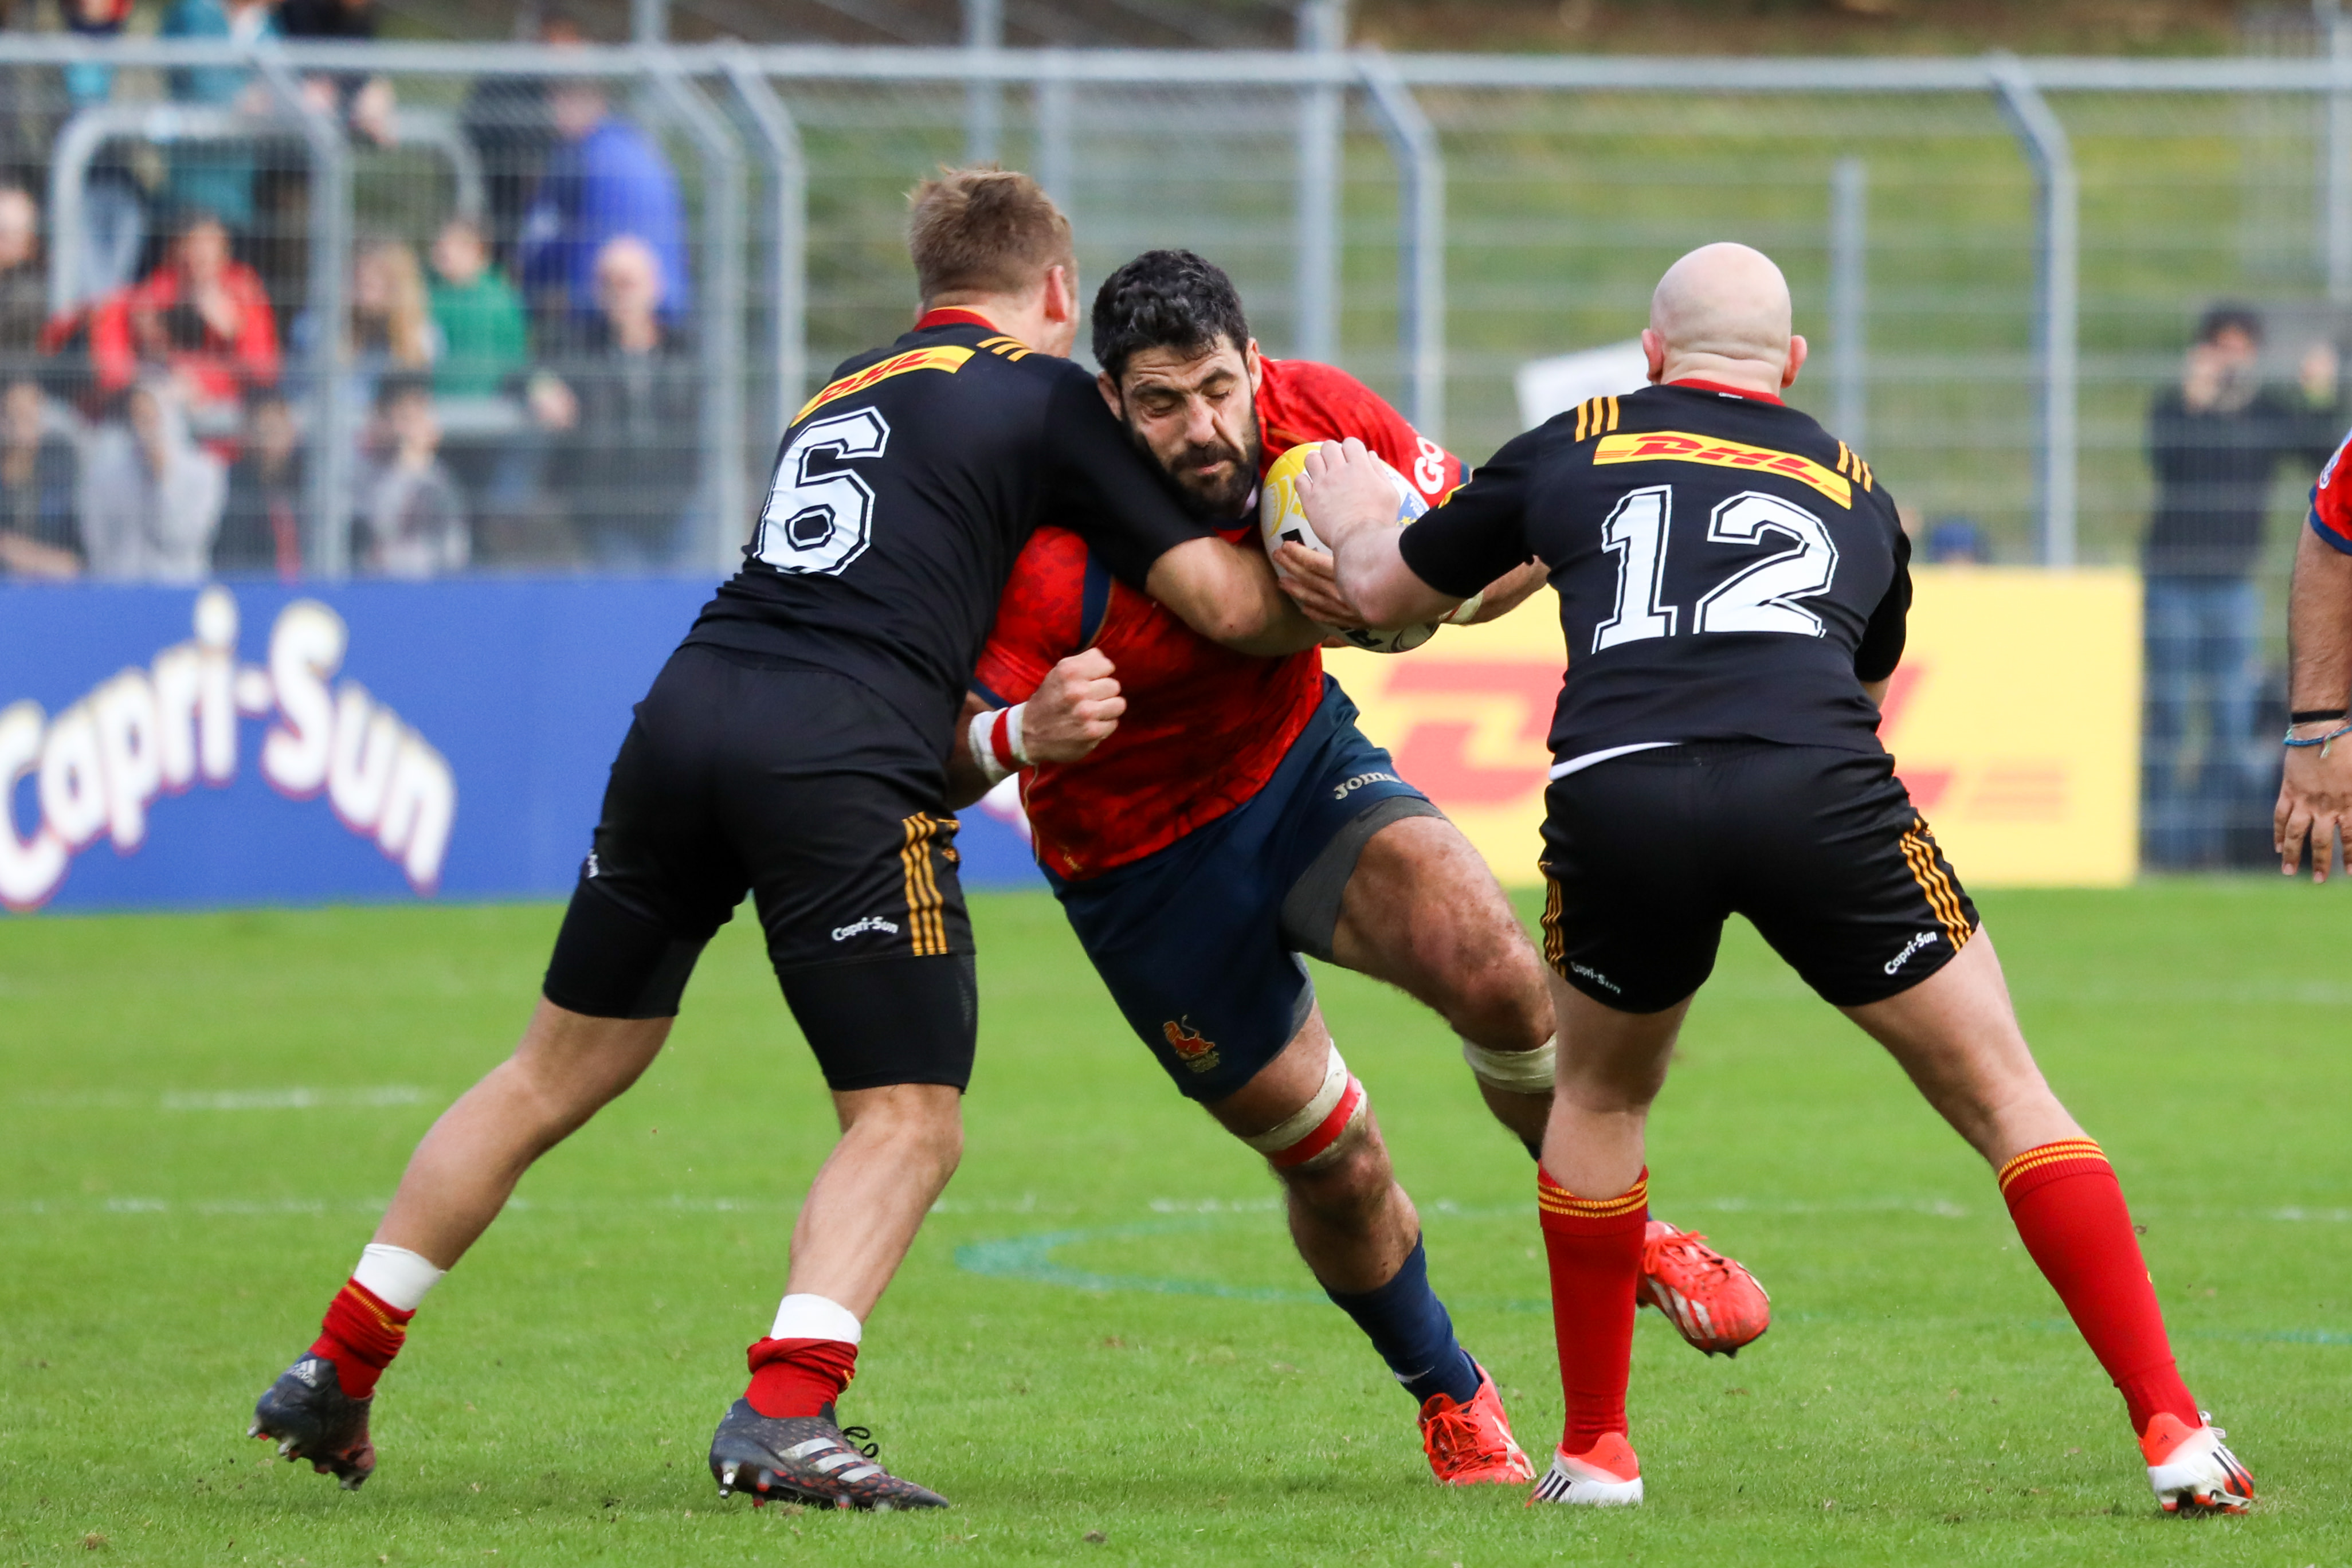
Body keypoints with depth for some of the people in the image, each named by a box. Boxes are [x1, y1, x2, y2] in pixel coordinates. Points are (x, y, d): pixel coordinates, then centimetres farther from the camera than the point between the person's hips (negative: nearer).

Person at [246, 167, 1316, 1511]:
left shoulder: (846, 391, 27)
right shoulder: (1048, 396, 7)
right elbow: (1226, 603, 5)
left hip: (690, 708, 6)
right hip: (845, 762, -6)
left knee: (559, 1072, 18)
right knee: (910, 1123, 2)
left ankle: (337, 1374, 22)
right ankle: (786, 1412, -18)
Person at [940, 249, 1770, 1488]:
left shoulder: (1323, 417, -19)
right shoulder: (1057, 547, -31)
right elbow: (941, 756, -30)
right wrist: (1022, 735, -53)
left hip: (1303, 765, 3)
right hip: (1141, 861, -3)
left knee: (1491, 970, -23)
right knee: (1335, 1165, 1)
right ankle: (1449, 1396, 31)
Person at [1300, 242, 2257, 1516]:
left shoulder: (1573, 452, 25)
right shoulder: (1856, 492, 30)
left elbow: (1385, 592, 37)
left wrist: (1350, 522, 60)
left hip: (1617, 789, 0)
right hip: (1820, 795, 0)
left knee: (1598, 1100, 28)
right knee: (2003, 1099, 11)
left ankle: (1594, 1449, 29)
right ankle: (2171, 1431, 2)